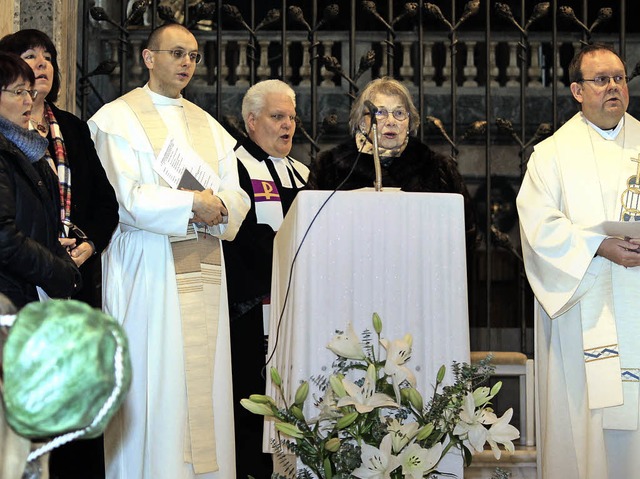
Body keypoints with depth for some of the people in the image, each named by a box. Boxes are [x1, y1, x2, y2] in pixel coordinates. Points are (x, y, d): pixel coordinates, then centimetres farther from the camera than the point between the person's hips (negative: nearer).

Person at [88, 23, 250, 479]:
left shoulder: (209, 126, 18)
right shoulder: (117, 118, 1)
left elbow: (237, 198, 10)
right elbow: (127, 198, -11)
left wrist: (218, 209, -11)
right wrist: (193, 204, -11)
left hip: (204, 269, 5)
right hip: (147, 269, -5)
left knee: (205, 382, 3)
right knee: (153, 386, -7)